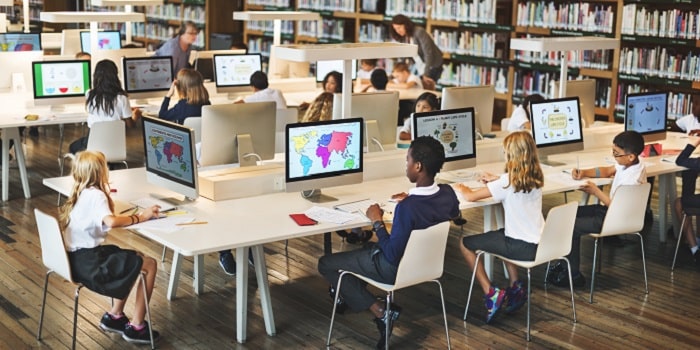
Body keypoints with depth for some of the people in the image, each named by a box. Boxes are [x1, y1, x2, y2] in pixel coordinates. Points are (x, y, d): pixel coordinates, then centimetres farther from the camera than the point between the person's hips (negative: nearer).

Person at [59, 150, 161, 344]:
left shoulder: (81, 193, 11)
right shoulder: (96, 195, -17)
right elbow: (111, 221, -35)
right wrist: (140, 217, -24)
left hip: (77, 257, 10)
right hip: (87, 262, -10)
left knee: (137, 258, 23)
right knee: (149, 265, -6)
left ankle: (114, 315, 26)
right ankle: (136, 327, 0)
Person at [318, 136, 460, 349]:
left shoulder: (407, 207, -35)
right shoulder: (448, 193, -12)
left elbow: (392, 255, -26)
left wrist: (377, 221, -15)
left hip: (397, 268, -8)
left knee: (326, 264, 5)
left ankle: (381, 312, -2)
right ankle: (349, 294, 38)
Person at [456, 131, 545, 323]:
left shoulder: (508, 181, -17)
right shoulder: (535, 178, 3)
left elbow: (470, 197, -12)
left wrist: (462, 188, 9)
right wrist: (496, 179, 26)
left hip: (522, 248, -8)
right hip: (539, 243, 8)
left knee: (465, 244, 5)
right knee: (501, 233, 37)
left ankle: (491, 293, 3)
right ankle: (515, 286, 28)